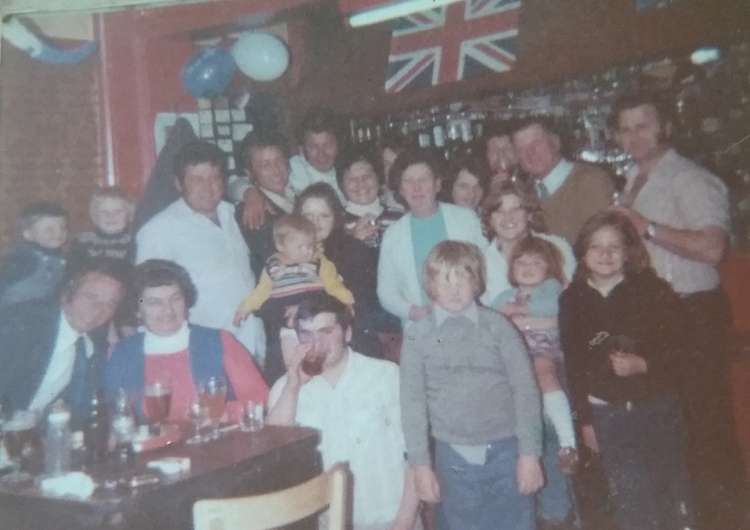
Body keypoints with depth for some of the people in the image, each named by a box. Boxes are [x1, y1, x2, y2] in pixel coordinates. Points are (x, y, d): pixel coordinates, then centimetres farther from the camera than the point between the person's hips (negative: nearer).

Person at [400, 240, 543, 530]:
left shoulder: (497, 325, -2)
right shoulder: (417, 334, 0)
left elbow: (525, 389, -2)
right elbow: (412, 401, 1)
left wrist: (529, 453, -5)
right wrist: (420, 463, -1)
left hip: (504, 453, 0)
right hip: (453, 457, 1)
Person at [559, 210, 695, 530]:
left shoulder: (653, 290, -7)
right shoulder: (572, 300, -2)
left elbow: (678, 347, -5)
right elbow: (574, 364, 1)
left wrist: (642, 365, -22)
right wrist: (584, 419, 3)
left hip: (657, 406, -1)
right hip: (607, 413, 1)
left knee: (673, 486, 12)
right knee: (629, 498, 6)